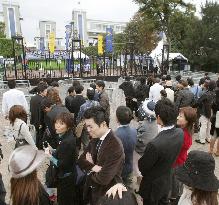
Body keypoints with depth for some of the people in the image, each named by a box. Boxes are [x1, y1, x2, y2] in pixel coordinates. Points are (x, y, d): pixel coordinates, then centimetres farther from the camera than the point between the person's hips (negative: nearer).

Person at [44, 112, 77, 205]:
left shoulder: (67, 142, -30)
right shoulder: (65, 137, -2)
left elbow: (62, 165, -26)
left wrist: (50, 156, -16)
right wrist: (52, 150, -5)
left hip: (65, 178, -8)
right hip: (66, 176, 9)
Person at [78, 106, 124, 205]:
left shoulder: (115, 146, -29)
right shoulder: (95, 139, -4)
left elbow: (103, 179, -30)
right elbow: (81, 160, 1)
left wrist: (90, 169, -11)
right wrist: (93, 167, -18)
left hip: (105, 195, -6)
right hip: (92, 190, 7)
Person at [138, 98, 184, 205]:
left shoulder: (155, 144, -40)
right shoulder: (180, 133, -17)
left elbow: (142, 167, -22)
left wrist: (142, 160, -3)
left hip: (153, 186, -6)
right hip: (166, 181, 6)